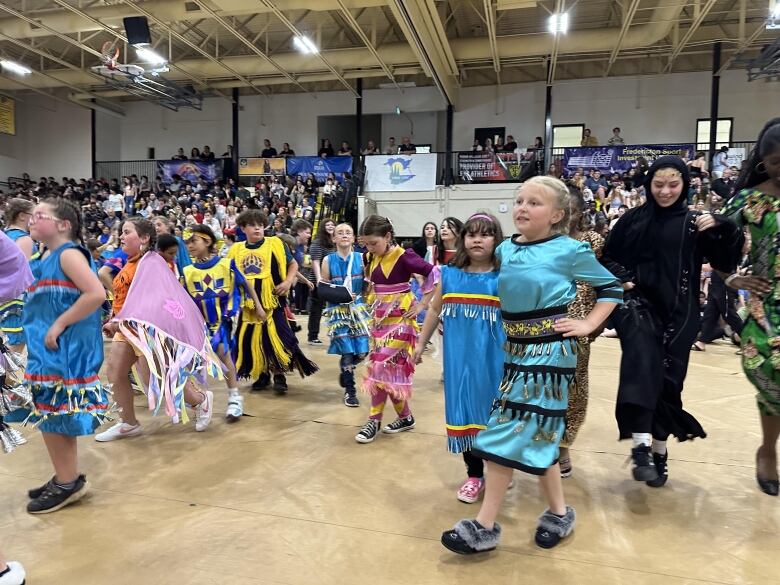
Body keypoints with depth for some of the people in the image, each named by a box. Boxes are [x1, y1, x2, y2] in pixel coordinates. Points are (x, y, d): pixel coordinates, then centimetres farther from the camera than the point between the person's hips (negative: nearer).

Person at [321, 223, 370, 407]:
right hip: (338, 309, -2)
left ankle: (345, 370, 32)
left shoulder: (361, 258, 1)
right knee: (347, 351, -6)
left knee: (362, 351, -1)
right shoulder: (328, 260, -1)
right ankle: (350, 391, 13)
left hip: (358, 308, 2)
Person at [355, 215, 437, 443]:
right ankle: (405, 417, 21)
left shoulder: (403, 257, -16)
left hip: (399, 318, -7)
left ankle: (374, 421, 4)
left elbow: (434, 274, -19)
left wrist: (422, 304, -15)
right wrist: (372, 302, 11)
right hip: (379, 317, 7)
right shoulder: (372, 258, 5)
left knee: (383, 367, -8)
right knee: (391, 368, 8)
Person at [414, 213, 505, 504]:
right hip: (459, 358, 3)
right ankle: (474, 474, 28)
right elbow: (435, 309, 13)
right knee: (465, 412, 11)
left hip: (493, 358, -3)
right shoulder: (449, 274, 3)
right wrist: (421, 343, 17)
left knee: (494, 412, 7)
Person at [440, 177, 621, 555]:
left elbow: (611, 288, 2)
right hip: (516, 348, 6)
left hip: (550, 350, -6)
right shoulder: (505, 250, 5)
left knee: (508, 432, -6)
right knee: (533, 432, 12)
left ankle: (485, 525, 7)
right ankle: (558, 512, 33)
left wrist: (588, 325, -7)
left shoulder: (570, 251, -9)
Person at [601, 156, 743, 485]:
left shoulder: (694, 222, 5)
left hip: (678, 310, 1)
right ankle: (641, 445, -29)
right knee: (642, 357, -28)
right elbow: (608, 257, 12)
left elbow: (725, 263, 2)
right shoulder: (633, 219, 5)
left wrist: (723, 229, -13)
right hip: (638, 302, -1)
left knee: (667, 379, 4)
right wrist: (620, 278, -6)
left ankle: (659, 450, 23)